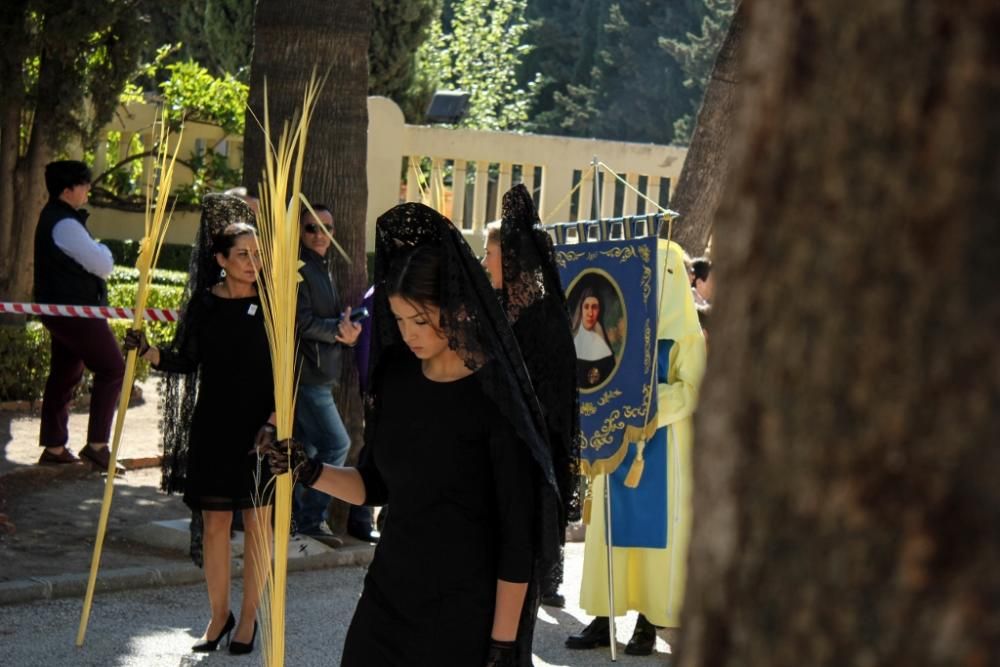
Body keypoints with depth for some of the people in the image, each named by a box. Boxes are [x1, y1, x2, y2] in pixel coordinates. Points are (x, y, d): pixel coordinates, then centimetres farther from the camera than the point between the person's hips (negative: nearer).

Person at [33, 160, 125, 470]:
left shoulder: (54, 217, 15)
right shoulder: (65, 224, -19)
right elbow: (103, 265, -19)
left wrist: (95, 253, 5)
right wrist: (102, 249, 1)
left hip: (62, 309, 11)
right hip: (74, 310, -11)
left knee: (64, 375, 13)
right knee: (112, 368, -7)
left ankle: (53, 447, 16)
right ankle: (96, 444, -9)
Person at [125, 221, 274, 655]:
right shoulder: (204, 305, 3)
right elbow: (186, 361, 7)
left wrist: (273, 421, -12)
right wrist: (148, 351, -11)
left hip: (260, 427, -2)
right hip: (213, 425, 2)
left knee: (257, 520, 4)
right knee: (214, 521, 5)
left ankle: (248, 618, 14)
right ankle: (219, 615, 17)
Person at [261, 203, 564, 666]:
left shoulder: (496, 401, -15)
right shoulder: (395, 378, 3)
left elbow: (517, 536, -13)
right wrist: (309, 471, -4)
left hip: (465, 613, -6)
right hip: (389, 594, 6)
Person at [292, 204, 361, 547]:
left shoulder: (324, 268, 19)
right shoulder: (298, 268, -13)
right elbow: (300, 320, -20)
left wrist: (344, 329, 7)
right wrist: (337, 329, -16)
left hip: (319, 373, 10)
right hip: (305, 373, -10)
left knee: (306, 445, 13)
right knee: (337, 443, -11)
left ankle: (297, 516, 18)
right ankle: (312, 517, -6)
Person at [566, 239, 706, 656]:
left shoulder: (686, 333, -3)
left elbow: (691, 390, -9)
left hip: (663, 445, -5)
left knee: (656, 529, -1)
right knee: (611, 528, 4)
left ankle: (649, 623, 4)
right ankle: (603, 618, 8)